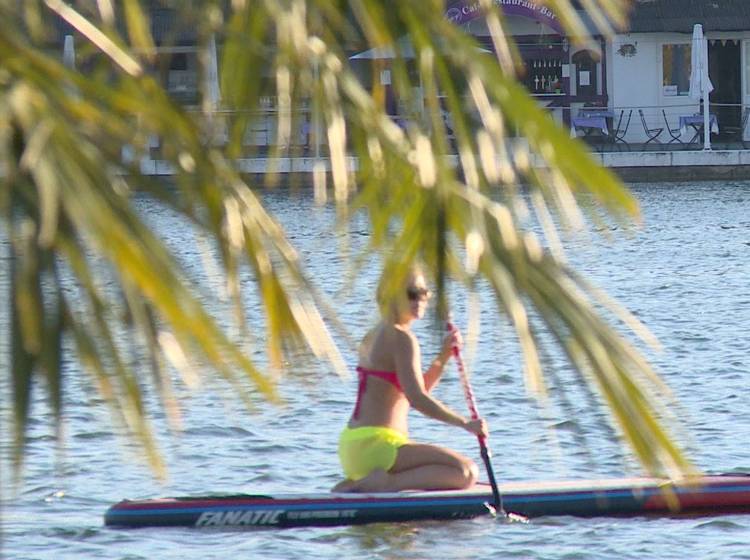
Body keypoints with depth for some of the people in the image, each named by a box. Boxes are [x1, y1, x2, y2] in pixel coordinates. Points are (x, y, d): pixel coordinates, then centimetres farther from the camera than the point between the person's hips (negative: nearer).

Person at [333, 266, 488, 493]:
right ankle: (384, 484, -20)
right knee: (466, 472, -17)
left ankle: (355, 484, 11)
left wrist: (444, 355, 13)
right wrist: (466, 423, -13)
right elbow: (417, 399, -19)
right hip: (376, 446, -10)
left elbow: (419, 388, 25)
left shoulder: (373, 337, 20)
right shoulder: (402, 339, -10)